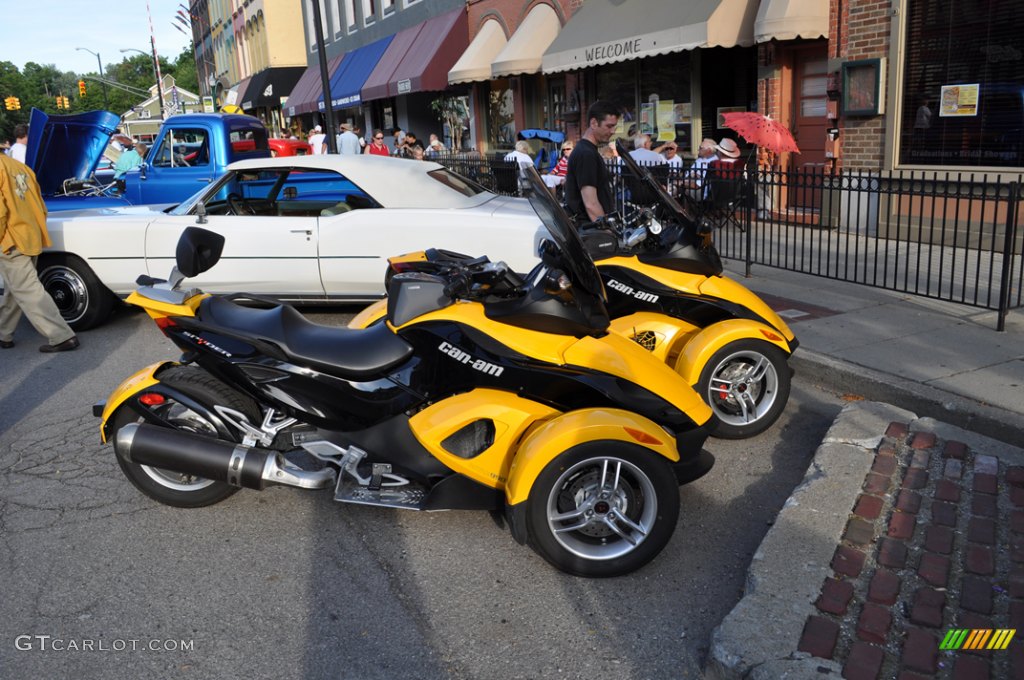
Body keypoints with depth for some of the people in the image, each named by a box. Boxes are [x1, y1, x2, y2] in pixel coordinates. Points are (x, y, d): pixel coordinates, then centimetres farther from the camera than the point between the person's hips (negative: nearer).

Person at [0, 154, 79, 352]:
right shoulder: (20, 166, 12)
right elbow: (41, 207, 14)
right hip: (30, 239, 9)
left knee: (28, 292, -5)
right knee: (16, 289, 17)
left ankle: (62, 337, -7)